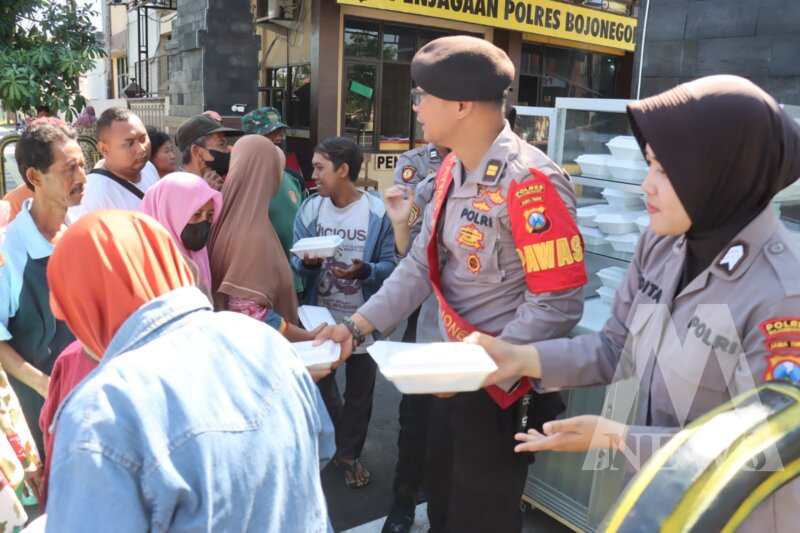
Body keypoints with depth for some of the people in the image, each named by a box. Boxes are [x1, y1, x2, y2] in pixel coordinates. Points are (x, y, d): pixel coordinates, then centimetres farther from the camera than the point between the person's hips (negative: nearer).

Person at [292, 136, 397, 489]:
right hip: (320, 316, 3)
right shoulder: (309, 209, -4)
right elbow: (295, 262, -3)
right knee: (319, 384, 19)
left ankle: (349, 454, 36)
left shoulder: (378, 212, -12)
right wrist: (307, 262, -25)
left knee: (359, 391, 14)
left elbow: (389, 265, -11)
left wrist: (365, 271, -31)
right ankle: (331, 444, 46)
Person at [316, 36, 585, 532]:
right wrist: (355, 328, -3)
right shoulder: (452, 170, 4)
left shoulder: (530, 181, -24)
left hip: (503, 383, -8)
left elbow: (558, 304, -25)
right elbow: (422, 265, 4)